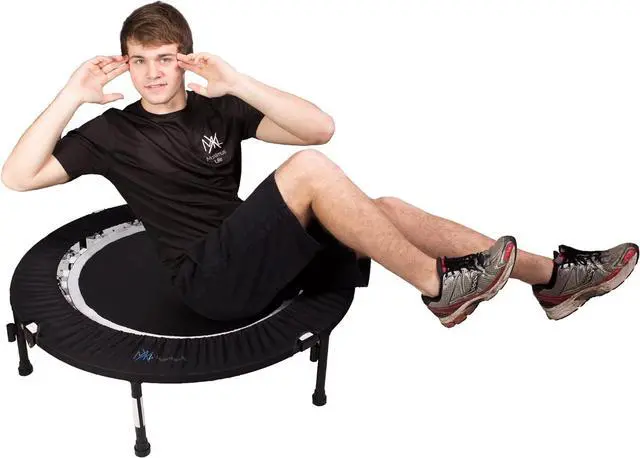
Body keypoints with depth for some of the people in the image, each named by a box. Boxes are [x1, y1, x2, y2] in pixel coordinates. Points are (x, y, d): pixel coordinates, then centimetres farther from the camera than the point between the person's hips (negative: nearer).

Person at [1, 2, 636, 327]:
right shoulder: (112, 131, 7)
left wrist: (235, 84, -4)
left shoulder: (217, 112, 14)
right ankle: (439, 286, -20)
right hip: (211, 280, -5)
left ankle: (553, 276, -4)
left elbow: (320, 127, 4)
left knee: (387, 211, -9)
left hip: (259, 260, 5)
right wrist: (72, 95, -8)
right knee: (309, 170, -26)